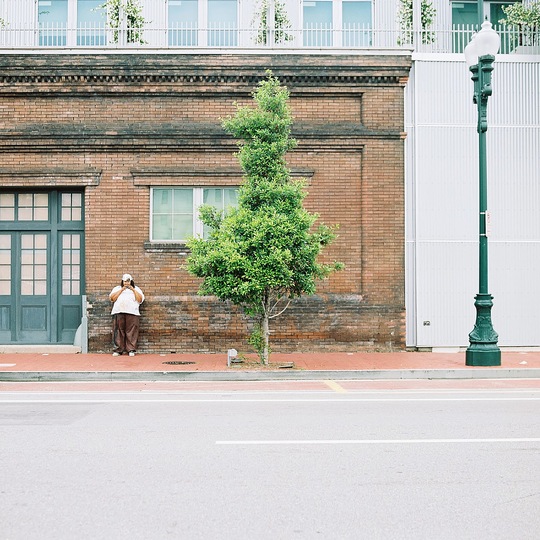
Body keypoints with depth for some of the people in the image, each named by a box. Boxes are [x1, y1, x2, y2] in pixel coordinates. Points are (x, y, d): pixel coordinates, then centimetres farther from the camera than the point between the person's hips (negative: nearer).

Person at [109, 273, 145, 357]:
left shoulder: (136, 289, 20)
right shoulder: (117, 288, 22)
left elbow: (140, 300, 5)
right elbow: (112, 298, 5)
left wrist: (133, 289, 1)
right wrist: (122, 290, 1)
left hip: (132, 313, -1)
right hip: (118, 312, 1)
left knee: (131, 331, -8)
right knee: (118, 331, -5)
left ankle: (131, 350, -6)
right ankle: (118, 350, -1)